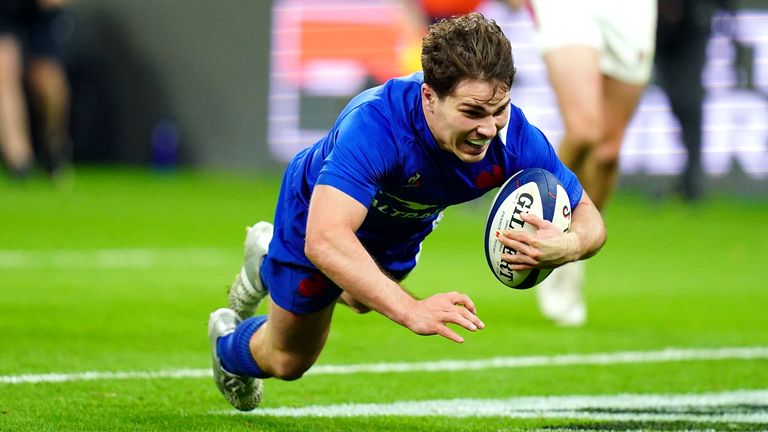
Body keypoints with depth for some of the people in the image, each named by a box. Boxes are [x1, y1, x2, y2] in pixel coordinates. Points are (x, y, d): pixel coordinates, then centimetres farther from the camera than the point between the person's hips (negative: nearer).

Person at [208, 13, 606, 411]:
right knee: (288, 360, 18)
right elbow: (323, 240, -60)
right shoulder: (374, 125, -50)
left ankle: (268, 255, 64)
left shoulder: (515, 138, -36)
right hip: (316, 213, -5)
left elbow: (588, 218, -24)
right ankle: (229, 344, 53)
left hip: (403, 230, 5)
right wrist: (411, 310, -71)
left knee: (363, 299, 37)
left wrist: (566, 246, -50)